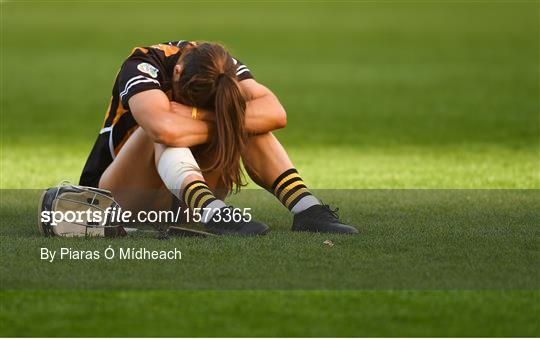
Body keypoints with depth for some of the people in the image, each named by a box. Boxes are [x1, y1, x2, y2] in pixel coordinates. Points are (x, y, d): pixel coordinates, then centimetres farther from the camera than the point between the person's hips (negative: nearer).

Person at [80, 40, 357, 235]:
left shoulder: (223, 68, -11)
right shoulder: (142, 66, -25)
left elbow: (276, 114, -30)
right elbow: (165, 128, -46)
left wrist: (196, 114, -36)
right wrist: (218, 123, -29)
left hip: (186, 199, 4)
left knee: (247, 121, -19)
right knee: (170, 134, -35)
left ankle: (307, 210, -34)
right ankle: (213, 214, -57)